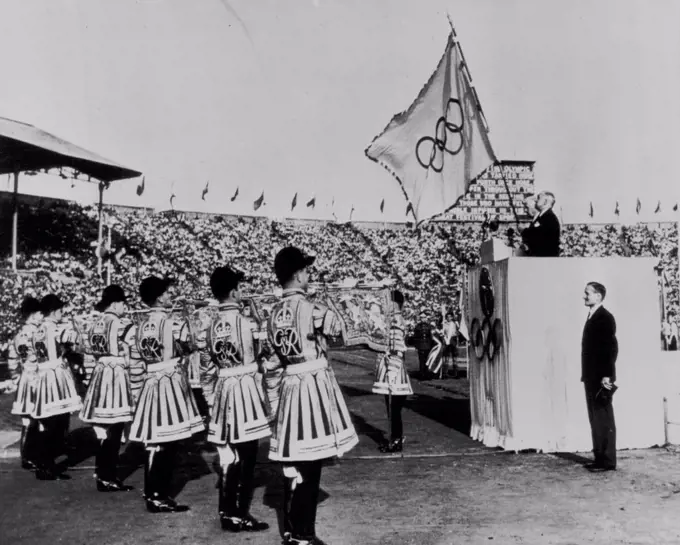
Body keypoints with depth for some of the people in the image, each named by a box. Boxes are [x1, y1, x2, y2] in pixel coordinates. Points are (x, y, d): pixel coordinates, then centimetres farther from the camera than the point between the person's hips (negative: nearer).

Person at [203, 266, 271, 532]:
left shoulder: (212, 323, 6)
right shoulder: (244, 321, -16)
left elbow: (205, 362, 13)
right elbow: (255, 358, -15)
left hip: (224, 388, 7)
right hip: (245, 387, -7)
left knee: (229, 456, 15)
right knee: (247, 457, 1)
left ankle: (226, 512, 23)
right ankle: (241, 515, 7)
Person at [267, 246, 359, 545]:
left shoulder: (274, 312, 9)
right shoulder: (307, 307, -14)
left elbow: (278, 351, 13)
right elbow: (336, 327, 1)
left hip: (290, 384, 8)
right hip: (313, 383, -8)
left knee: (294, 461, 15)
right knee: (310, 465, 0)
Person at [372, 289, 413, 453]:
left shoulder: (396, 321, -16)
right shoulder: (393, 319, 12)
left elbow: (397, 349, -20)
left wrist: (392, 372, -20)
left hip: (393, 366, -10)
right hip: (388, 364, 10)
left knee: (393, 408, -1)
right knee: (392, 408, 16)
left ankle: (396, 442, 8)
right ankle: (395, 439, 24)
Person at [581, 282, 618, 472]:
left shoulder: (605, 317, -10)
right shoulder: (592, 317, 16)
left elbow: (612, 347, -17)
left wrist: (607, 375, -20)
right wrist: (586, 375, 13)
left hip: (601, 378, -9)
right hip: (592, 377, 9)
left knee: (604, 419, -3)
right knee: (595, 419, 11)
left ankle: (608, 461, 2)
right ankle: (600, 457, 17)